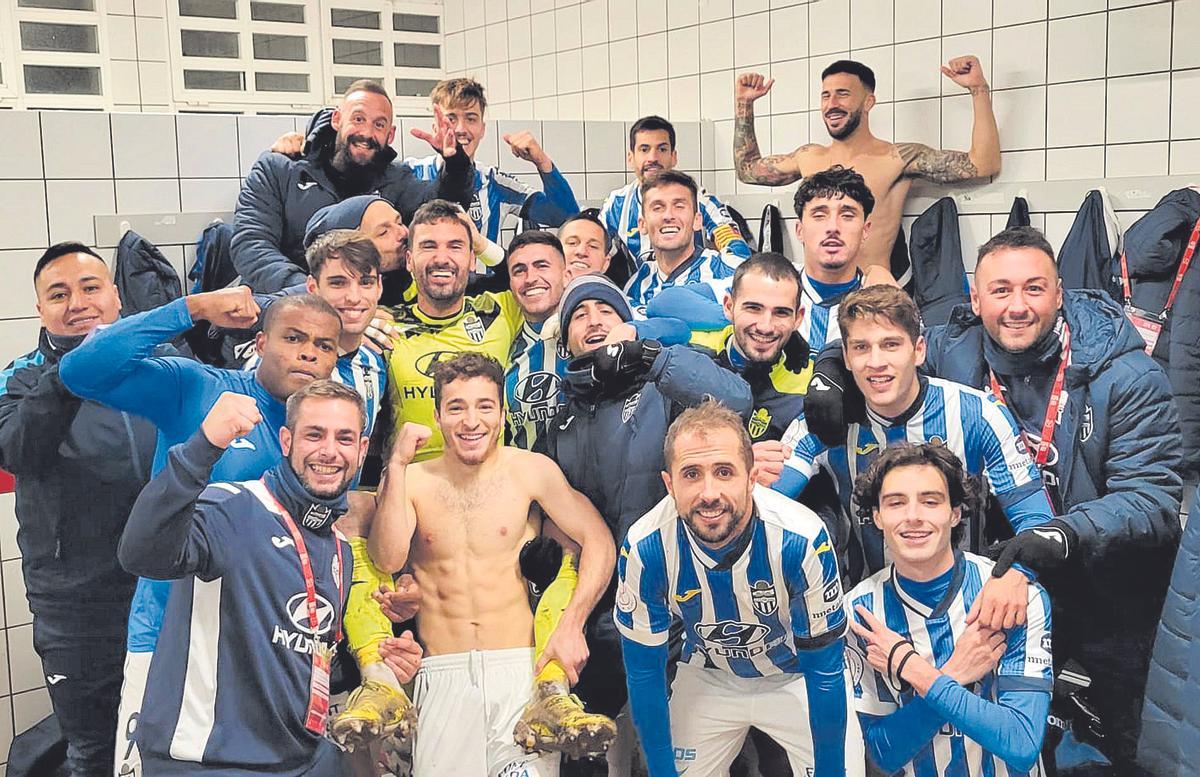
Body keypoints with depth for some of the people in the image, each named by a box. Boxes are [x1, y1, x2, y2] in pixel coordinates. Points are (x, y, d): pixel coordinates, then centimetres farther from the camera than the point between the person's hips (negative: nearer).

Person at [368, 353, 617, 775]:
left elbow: (598, 540, -1)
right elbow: (388, 559, -9)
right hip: (442, 676, 1)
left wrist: (570, 626, -9)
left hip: (521, 668, -1)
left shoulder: (530, 470, 0)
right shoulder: (412, 479, 4)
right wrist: (397, 465, -12)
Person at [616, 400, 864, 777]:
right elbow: (644, 671, -13)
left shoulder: (802, 540, -34)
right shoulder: (645, 549, -28)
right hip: (706, 678, 2)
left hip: (797, 676, -1)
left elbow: (824, 671, -21)